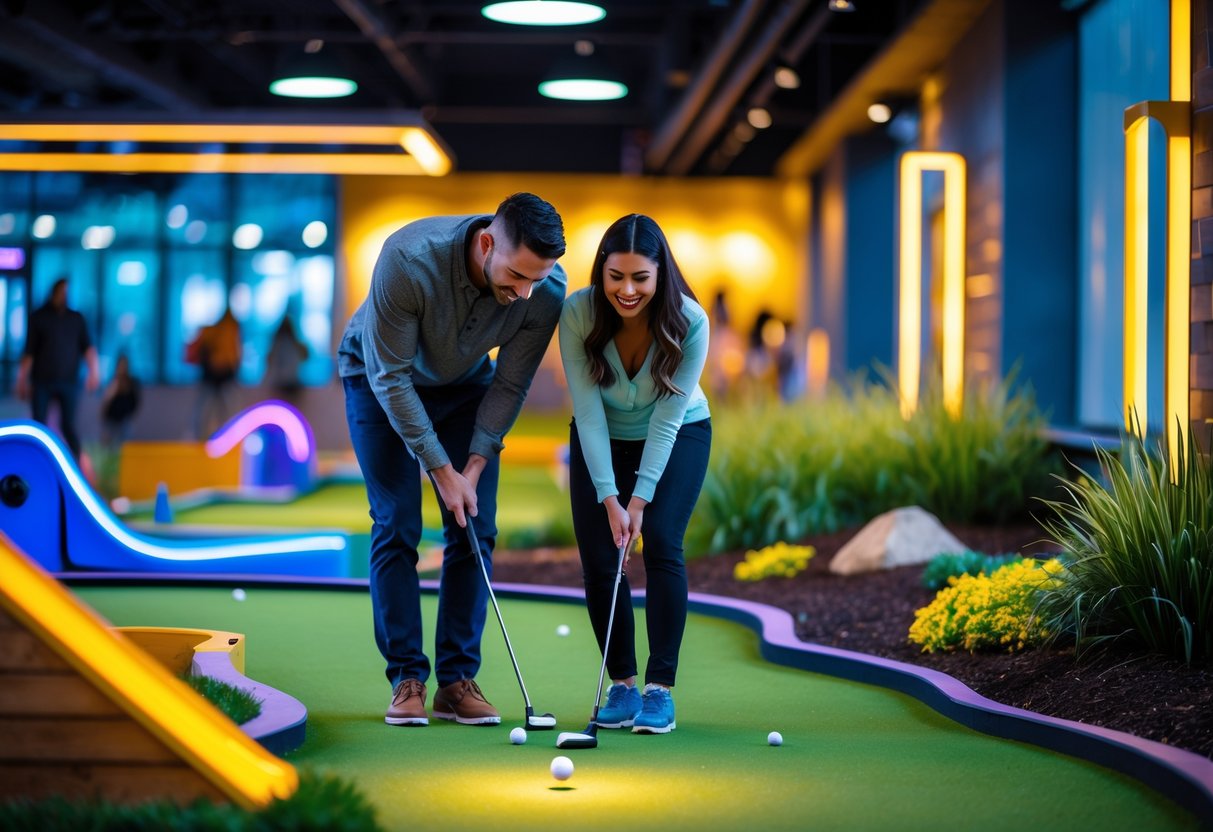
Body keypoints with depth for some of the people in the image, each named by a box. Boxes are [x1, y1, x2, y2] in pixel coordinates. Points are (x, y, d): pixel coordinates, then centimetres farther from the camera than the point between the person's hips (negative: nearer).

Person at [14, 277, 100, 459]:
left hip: (68, 381, 0)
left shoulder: (76, 318, 8)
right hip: (42, 382, 0)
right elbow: (29, 351, 3)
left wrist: (93, 371, -13)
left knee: (68, 426, -3)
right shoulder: (39, 317, 4)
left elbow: (87, 347, 2)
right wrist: (22, 379, 0)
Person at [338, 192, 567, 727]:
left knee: (475, 528, -5)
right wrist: (442, 470, -27)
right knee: (396, 526, -10)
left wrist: (475, 466, -21)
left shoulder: (547, 288, -28)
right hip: (379, 377, -3)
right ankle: (407, 679, -4)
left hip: (465, 384, 3)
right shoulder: (408, 260, -39)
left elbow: (510, 385, -15)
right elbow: (391, 377, -29)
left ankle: (456, 680, 1)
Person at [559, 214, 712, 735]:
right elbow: (588, 412, -25)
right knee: (597, 559, -8)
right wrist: (610, 500, -27)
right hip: (602, 441, 1)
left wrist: (640, 500, -27)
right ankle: (622, 683, 8)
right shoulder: (577, 314, -28)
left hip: (679, 437, -1)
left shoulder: (690, 322, -29)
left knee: (662, 545, -17)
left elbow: (667, 419, -25)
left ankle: (660, 688, -10)